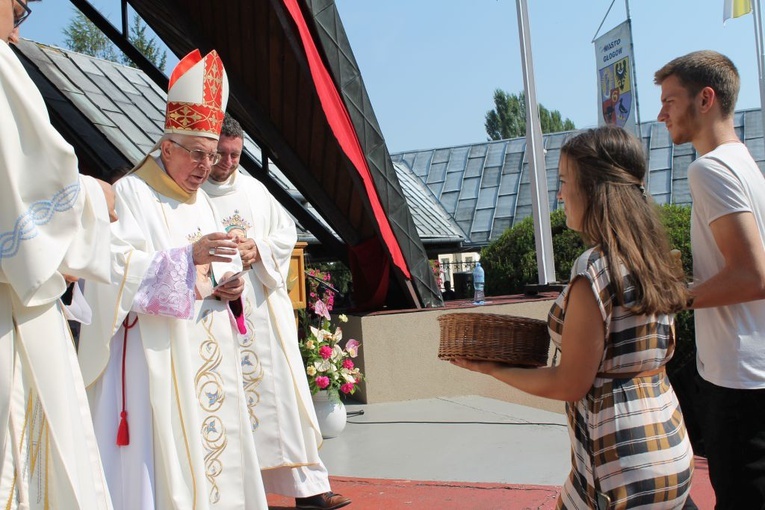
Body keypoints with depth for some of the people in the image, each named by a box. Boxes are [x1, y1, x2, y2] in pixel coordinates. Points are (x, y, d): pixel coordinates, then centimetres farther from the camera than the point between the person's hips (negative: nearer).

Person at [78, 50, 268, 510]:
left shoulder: (201, 202, 18)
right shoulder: (131, 193, -5)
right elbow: (122, 268, -17)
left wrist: (231, 286, -1)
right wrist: (190, 256, -26)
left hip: (209, 354, 7)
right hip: (156, 352, -7)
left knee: (216, 441, 8)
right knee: (165, 450, -10)